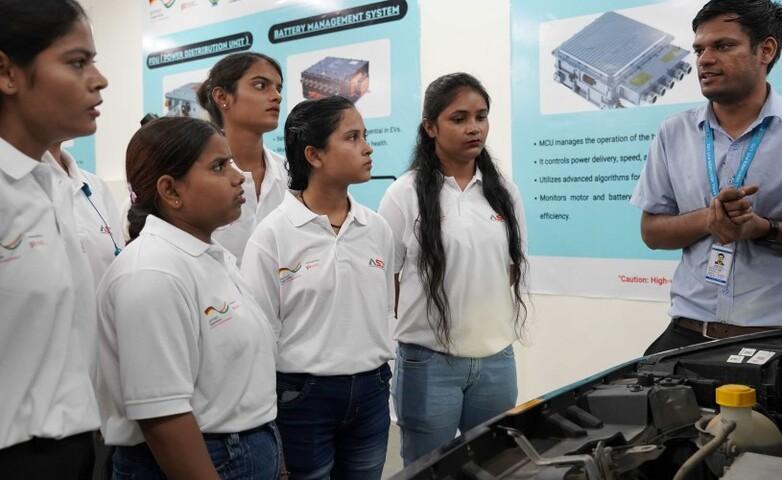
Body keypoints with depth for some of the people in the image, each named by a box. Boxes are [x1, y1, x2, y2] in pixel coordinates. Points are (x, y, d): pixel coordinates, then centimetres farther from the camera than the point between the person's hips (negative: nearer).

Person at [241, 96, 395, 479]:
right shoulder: (273, 235, -11)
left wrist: (378, 380, 14)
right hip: (303, 394, -4)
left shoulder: (377, 229, 2)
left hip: (371, 391, 5)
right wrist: (269, 428, -5)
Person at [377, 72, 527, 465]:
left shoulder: (504, 192, 5)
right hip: (430, 362, -4)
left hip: (497, 361, 4)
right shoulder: (405, 193, -8)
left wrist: (505, 329, 9)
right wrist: (418, 327, -4)